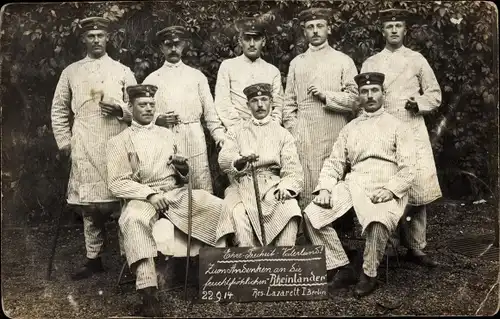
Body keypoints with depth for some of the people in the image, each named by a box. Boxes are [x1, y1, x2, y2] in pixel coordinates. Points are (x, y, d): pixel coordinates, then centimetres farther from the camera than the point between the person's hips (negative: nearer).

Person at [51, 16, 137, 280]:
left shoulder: (122, 71, 11)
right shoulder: (71, 72, 14)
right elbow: (59, 110, 16)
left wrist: (120, 109, -9)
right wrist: (64, 141, 7)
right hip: (84, 149, 2)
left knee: (120, 199, -6)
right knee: (88, 204, 5)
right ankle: (93, 259, 15)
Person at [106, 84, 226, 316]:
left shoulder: (168, 135, 19)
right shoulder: (119, 142, 6)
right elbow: (117, 183, -4)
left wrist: (183, 167, -4)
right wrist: (150, 194, -18)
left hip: (176, 192, 4)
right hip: (142, 197, -4)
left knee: (218, 207, -20)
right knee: (133, 220, -39)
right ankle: (148, 290, -43)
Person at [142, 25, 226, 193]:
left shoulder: (197, 76, 14)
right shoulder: (152, 79, 12)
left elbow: (210, 110, 11)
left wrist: (220, 135, -1)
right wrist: (158, 119, -10)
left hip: (195, 141, 1)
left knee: (203, 191, -5)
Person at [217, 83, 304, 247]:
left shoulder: (282, 134, 18)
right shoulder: (237, 132, 18)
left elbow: (292, 169, 6)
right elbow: (223, 159, 2)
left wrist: (286, 186, -17)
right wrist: (241, 160, -22)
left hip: (272, 187, 0)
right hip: (243, 185, 0)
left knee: (291, 209, -31)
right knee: (238, 214, -32)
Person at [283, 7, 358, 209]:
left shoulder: (343, 61, 9)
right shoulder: (297, 63, 15)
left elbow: (355, 98, 1)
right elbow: (289, 104, 12)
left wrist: (326, 95, -10)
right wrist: (293, 132, 1)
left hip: (334, 138, -1)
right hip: (304, 140, 2)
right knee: (307, 192, -1)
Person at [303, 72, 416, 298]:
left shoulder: (396, 126, 10)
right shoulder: (350, 128, 21)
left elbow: (407, 169, 2)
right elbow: (334, 163, 15)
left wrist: (390, 189, -16)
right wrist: (325, 189, -3)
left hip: (385, 191, -4)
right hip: (352, 185, 4)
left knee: (378, 221, -37)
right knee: (312, 214, -18)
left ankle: (369, 274, -12)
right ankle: (341, 268, -6)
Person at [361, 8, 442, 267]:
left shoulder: (417, 60, 12)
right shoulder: (370, 63, 13)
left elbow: (435, 95, 13)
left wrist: (418, 103, -7)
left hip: (413, 131, 0)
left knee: (417, 191, -6)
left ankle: (416, 247, 4)